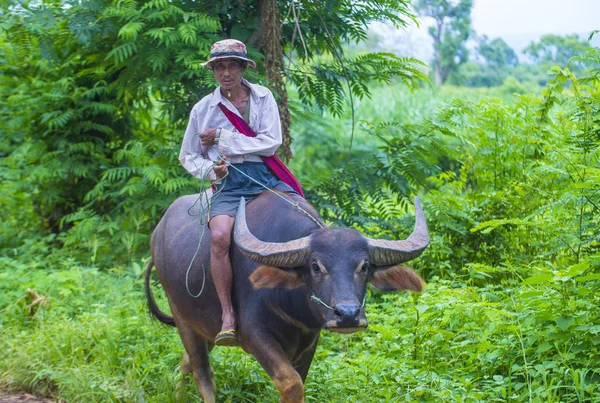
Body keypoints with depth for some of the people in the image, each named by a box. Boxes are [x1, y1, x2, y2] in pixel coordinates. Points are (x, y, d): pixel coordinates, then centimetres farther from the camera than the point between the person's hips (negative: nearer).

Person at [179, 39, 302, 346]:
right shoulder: (203, 109, 10)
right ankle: (228, 315, -25)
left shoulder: (263, 98, 10)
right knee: (220, 235, -31)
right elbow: (188, 157, 18)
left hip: (269, 178, 1)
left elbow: (271, 143, -2)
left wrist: (222, 139, -5)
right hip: (230, 184, -1)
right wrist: (210, 170, -4)